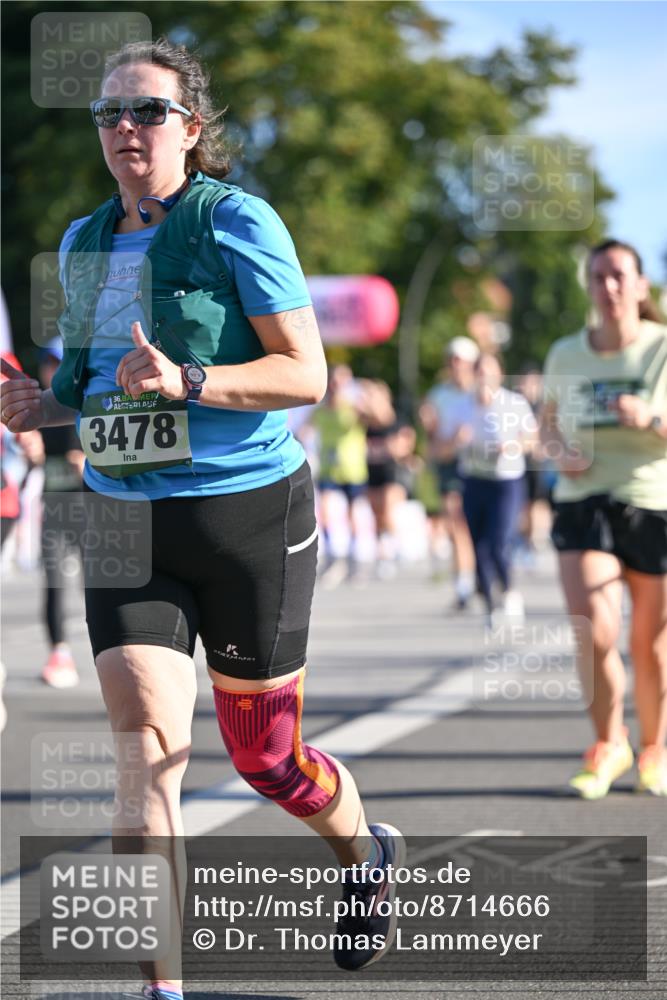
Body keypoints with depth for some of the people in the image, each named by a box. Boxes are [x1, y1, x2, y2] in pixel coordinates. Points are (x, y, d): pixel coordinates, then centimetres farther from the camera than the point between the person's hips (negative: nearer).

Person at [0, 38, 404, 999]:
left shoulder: (235, 221, -8)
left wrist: (186, 383, -26)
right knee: (144, 738, -13)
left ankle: (366, 850, 42)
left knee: (265, 758, 8)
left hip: (250, 510, -4)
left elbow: (307, 374, -12)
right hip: (125, 518, 4)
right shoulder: (83, 243, 10)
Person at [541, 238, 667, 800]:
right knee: (595, 633, -15)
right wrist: (559, 451, -1)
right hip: (585, 506, 1)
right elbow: (549, 421, 20)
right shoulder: (566, 354, 4)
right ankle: (609, 747, 8)